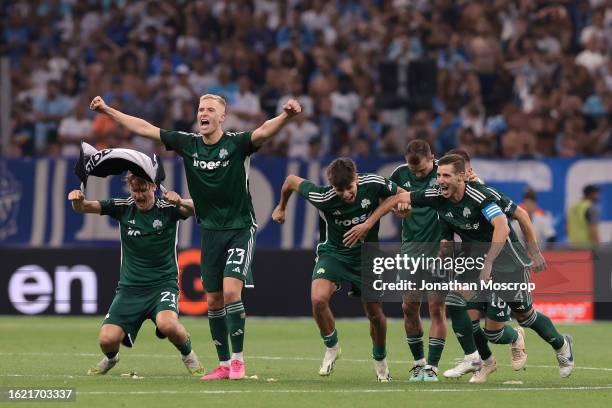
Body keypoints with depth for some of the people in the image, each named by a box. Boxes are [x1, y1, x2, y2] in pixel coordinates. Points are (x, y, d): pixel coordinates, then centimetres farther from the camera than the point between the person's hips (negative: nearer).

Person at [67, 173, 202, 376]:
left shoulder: (167, 208, -7)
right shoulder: (123, 207, 0)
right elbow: (84, 207, -5)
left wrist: (181, 203, -47)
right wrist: (78, 200, -28)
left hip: (163, 283, -2)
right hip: (130, 287, 2)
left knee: (167, 324, -33)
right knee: (107, 339, -15)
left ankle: (188, 355, 1)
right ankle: (111, 358, 24)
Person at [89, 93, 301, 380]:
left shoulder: (236, 143, -12)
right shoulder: (188, 144, 1)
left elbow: (264, 131, -31)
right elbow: (144, 129, 7)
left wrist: (286, 117, -51)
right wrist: (108, 111, 8)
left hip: (240, 229, -5)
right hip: (210, 231, 5)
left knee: (231, 291, -17)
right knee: (214, 300, 5)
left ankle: (238, 360, -9)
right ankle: (224, 364, 14)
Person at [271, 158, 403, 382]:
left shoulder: (374, 184, -24)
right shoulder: (322, 197, -26)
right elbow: (291, 180, -9)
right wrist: (281, 208, 12)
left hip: (366, 254, 1)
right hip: (333, 252, -1)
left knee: (375, 313, 5)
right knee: (318, 299, -25)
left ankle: (380, 360, 33)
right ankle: (331, 347, 0)